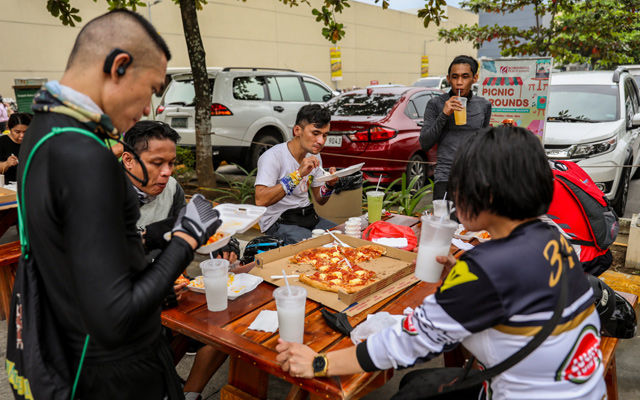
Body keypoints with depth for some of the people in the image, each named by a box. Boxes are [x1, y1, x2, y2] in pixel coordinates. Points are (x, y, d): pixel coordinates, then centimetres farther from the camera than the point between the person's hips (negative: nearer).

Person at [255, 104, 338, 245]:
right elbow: (260, 200, -30)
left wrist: (329, 185, -10)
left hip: (308, 216, 8)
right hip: (278, 221, -7)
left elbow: (320, 200, 14)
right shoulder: (273, 157, -16)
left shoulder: (314, 157, 8)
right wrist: (298, 174, -32)